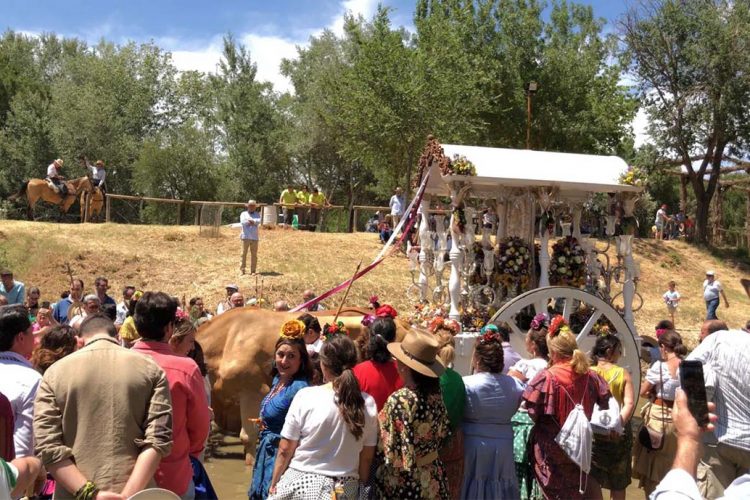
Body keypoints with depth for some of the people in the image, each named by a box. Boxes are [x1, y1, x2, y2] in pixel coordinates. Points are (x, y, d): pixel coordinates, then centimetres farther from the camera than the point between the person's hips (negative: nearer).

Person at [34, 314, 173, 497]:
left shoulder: (55, 372, 1)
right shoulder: (150, 369, 1)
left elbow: (47, 447, -9)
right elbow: (158, 440, -11)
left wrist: (88, 493, -13)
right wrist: (128, 494, -16)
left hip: (76, 492, 0)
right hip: (137, 492, 0)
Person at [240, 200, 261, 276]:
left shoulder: (257, 214, 14)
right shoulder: (243, 214, 12)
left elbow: (258, 221, -6)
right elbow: (243, 222, -7)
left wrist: (250, 221, -10)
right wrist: (253, 222, -7)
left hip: (254, 237, 1)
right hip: (245, 237, -1)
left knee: (254, 254, 1)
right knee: (244, 253, -3)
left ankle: (253, 271, 6)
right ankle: (242, 270, 3)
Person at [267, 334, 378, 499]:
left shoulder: (305, 396, -12)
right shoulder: (367, 403, -6)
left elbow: (285, 450, -6)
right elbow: (367, 458, 1)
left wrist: (274, 484, 7)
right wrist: (361, 487, 15)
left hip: (301, 484, -2)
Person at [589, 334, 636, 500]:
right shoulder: (623, 374, -4)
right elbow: (629, 403, -14)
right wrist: (619, 422, -21)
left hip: (593, 430, 0)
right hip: (619, 432, 0)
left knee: (592, 478, 9)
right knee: (618, 480, 15)